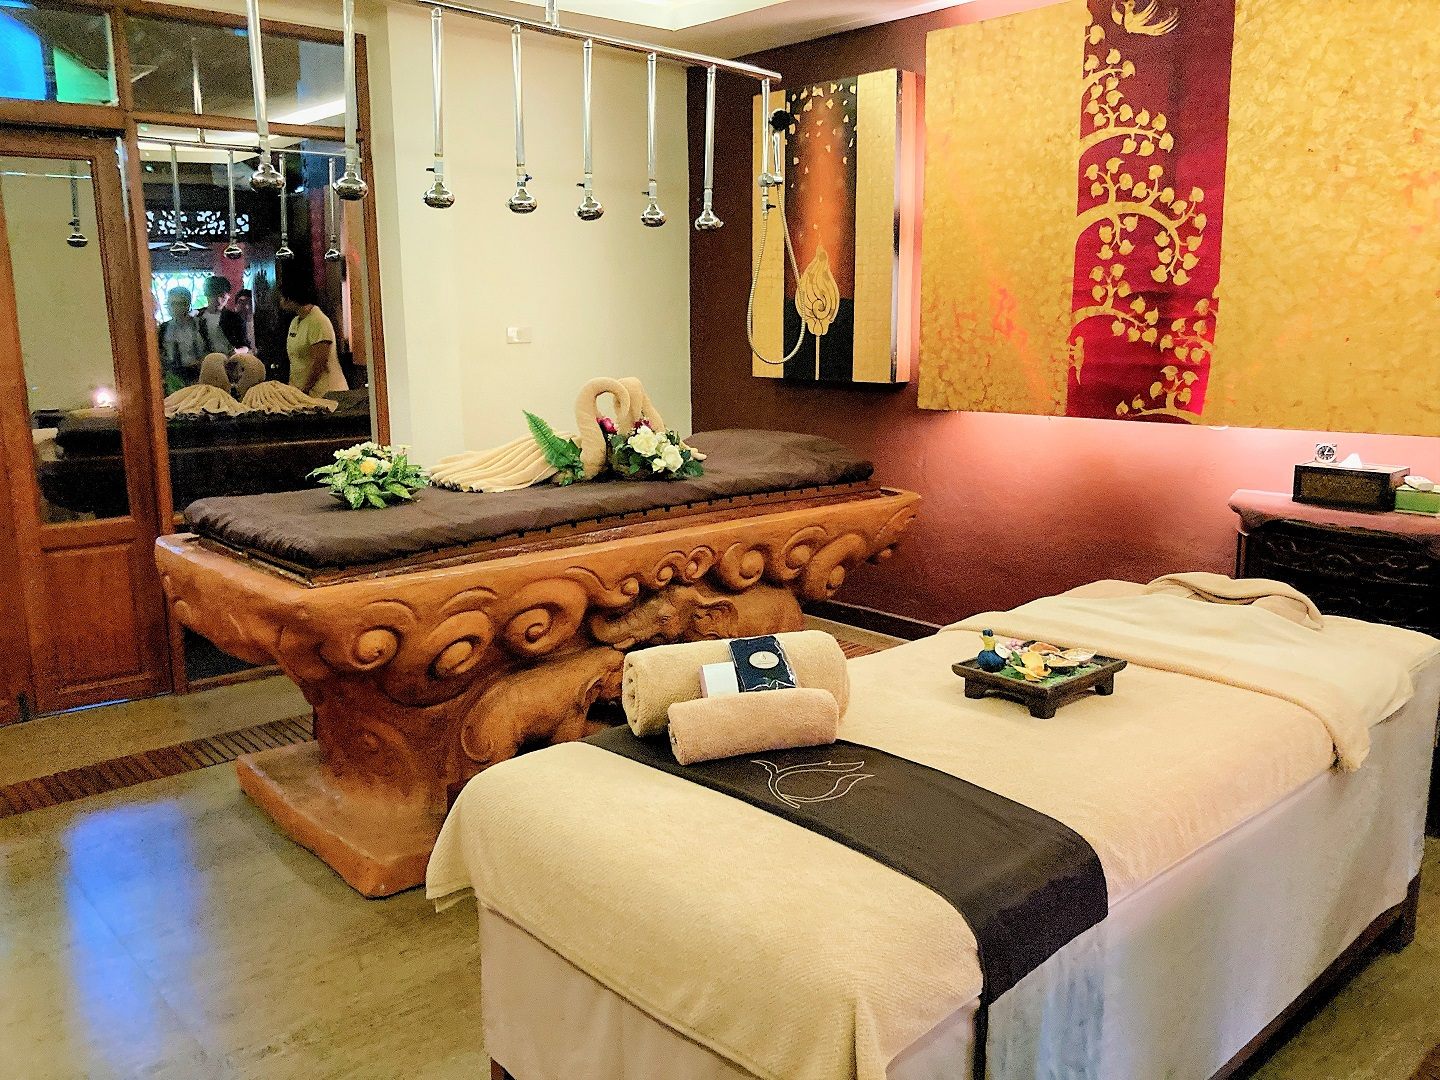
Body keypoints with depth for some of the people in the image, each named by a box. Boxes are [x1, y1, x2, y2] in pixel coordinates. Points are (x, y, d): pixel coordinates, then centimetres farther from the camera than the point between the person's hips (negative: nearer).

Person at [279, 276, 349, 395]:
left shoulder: (318, 322, -13)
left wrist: (304, 390, -16)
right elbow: (294, 362, 18)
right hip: (299, 391, 8)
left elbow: (320, 363, -18)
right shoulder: (295, 322, 16)